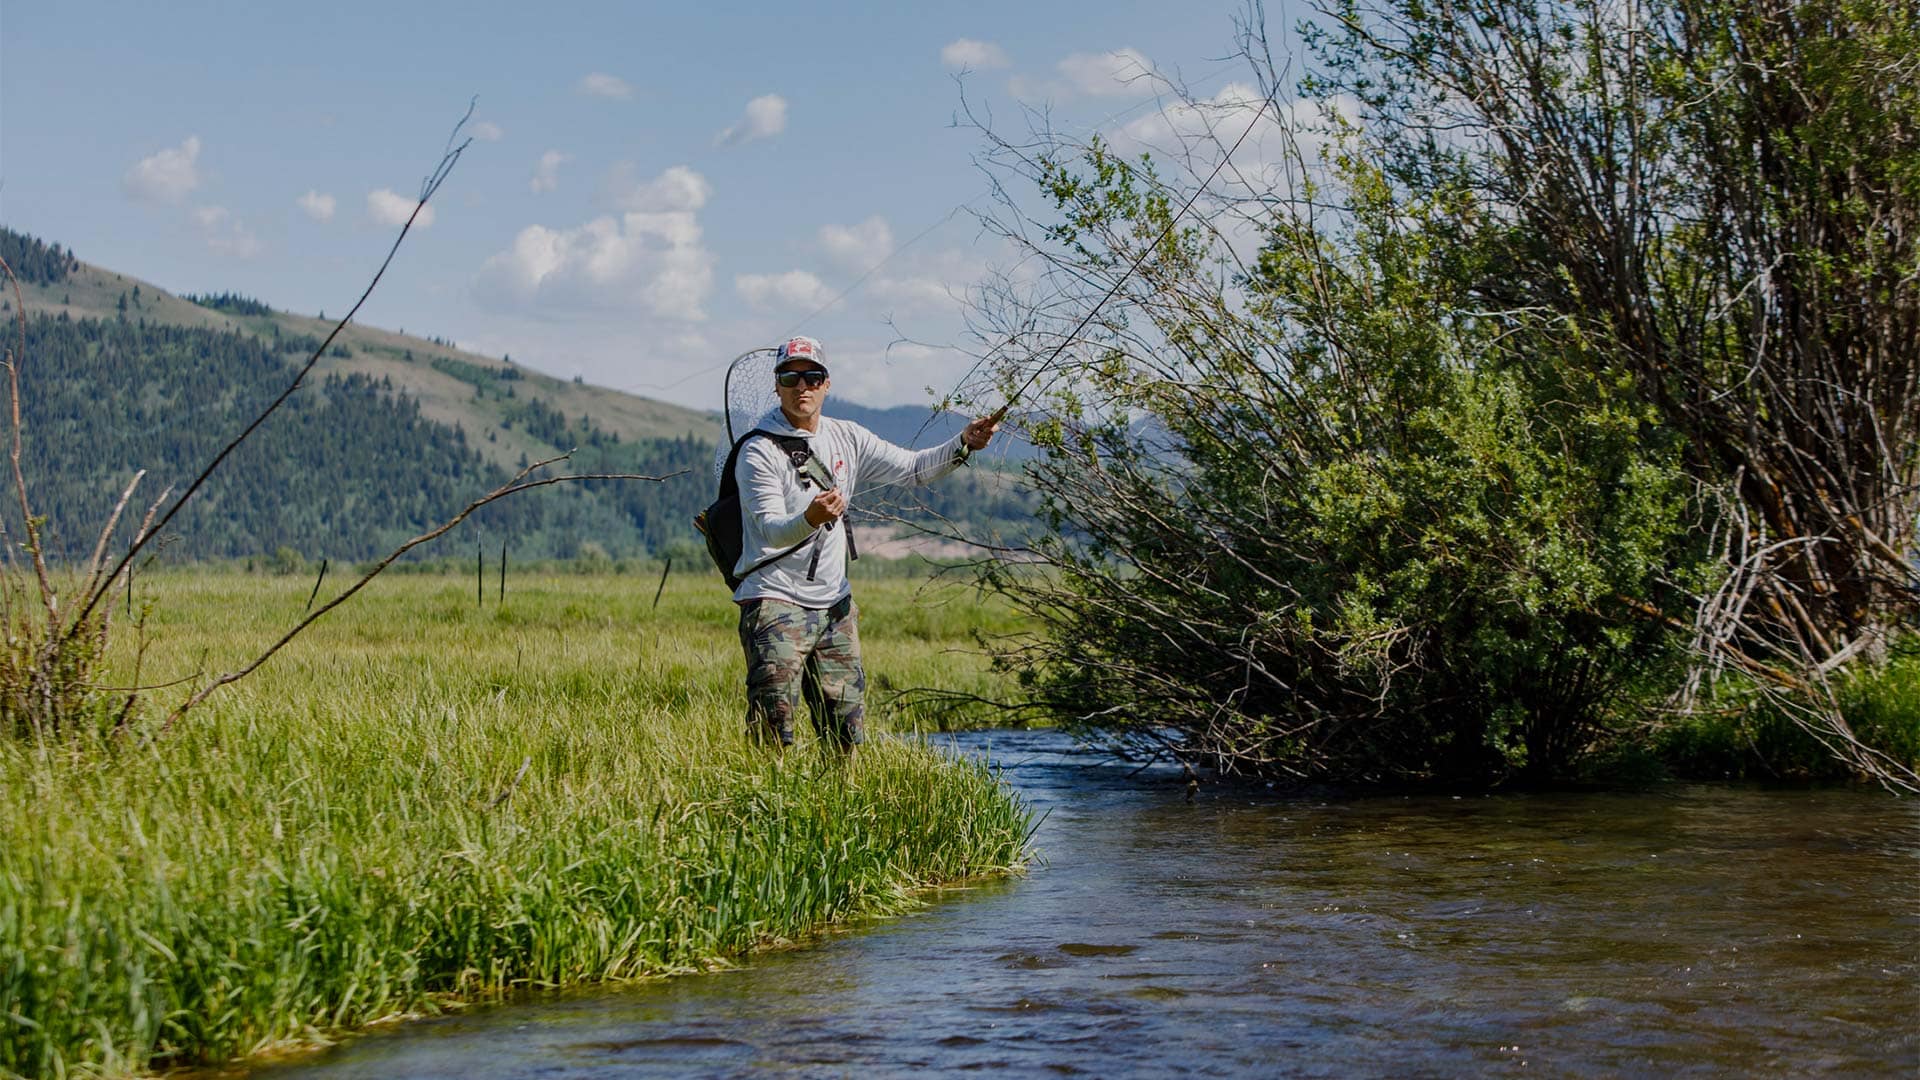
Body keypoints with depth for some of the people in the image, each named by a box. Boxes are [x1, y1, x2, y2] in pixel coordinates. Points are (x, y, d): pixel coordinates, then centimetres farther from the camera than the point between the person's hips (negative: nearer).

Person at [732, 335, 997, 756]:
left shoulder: (847, 439, 10)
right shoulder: (759, 452, -9)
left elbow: (912, 468, 11)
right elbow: (772, 529, -20)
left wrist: (964, 444, -6)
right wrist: (811, 519, -41)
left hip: (835, 605, 6)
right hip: (775, 600, -6)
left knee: (847, 730, 8)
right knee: (773, 724, -15)